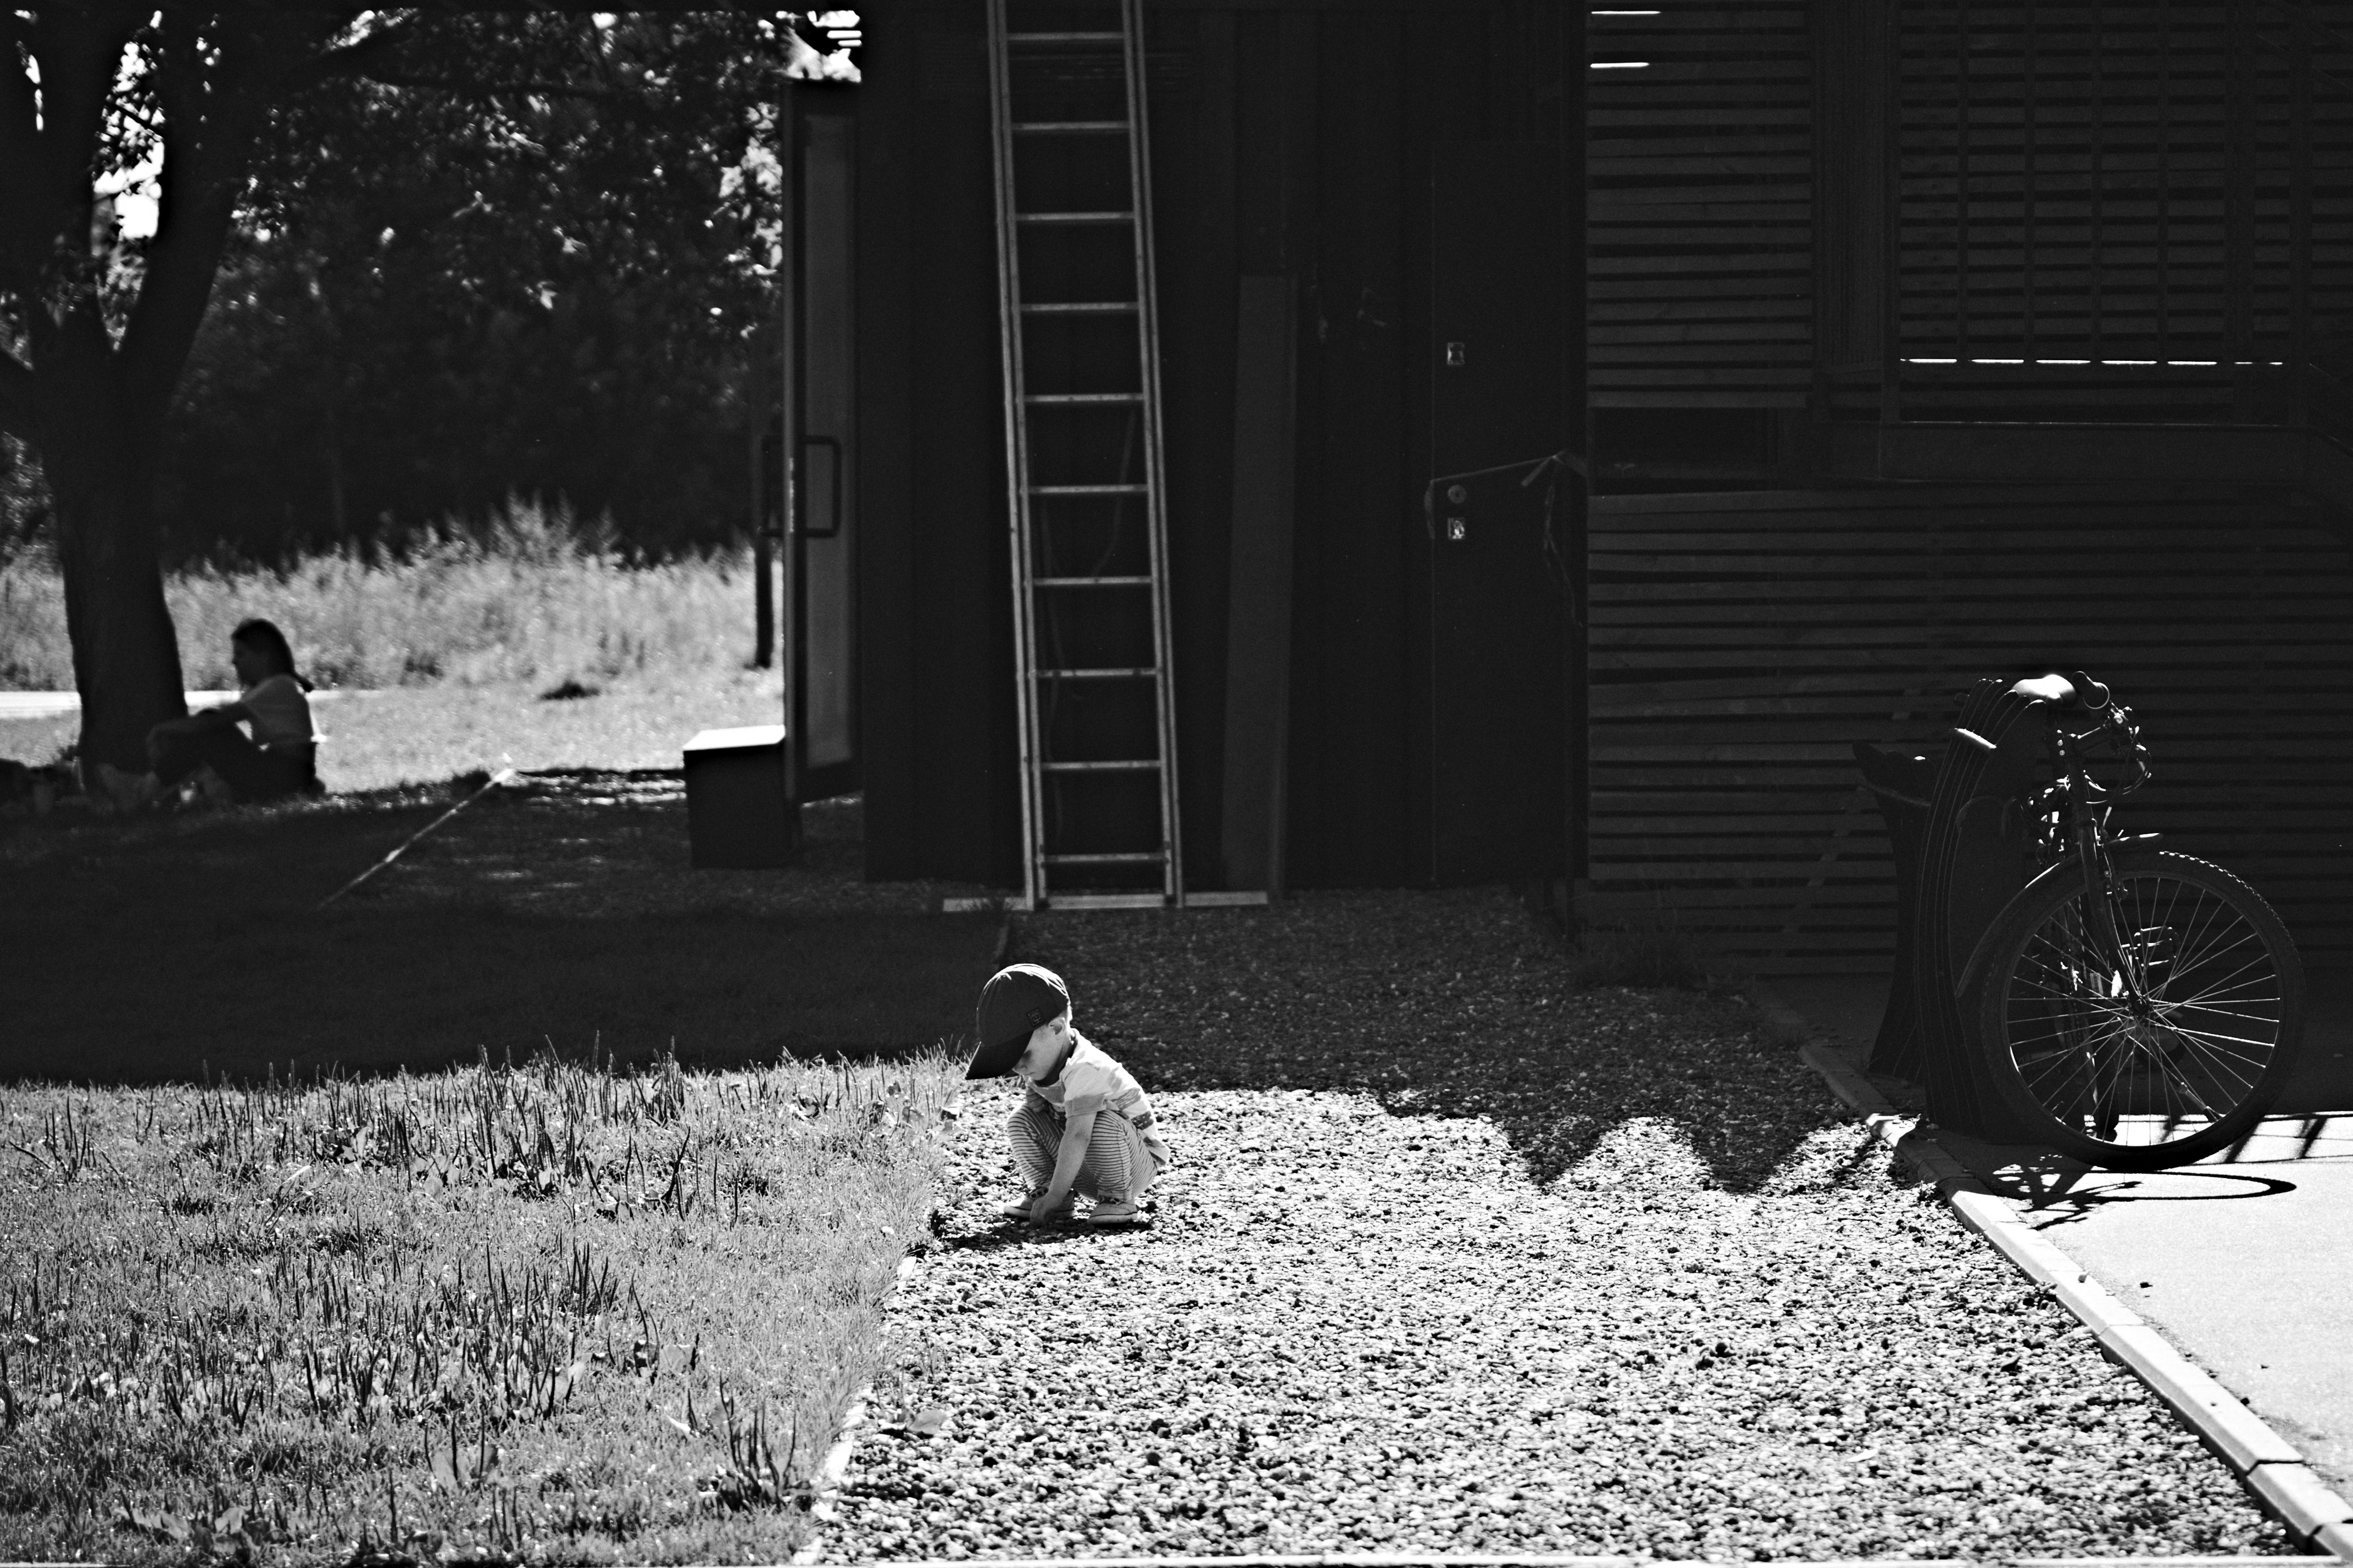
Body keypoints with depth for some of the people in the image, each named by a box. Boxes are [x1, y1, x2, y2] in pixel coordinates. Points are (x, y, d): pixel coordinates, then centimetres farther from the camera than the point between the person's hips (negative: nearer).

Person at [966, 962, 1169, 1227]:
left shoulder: (1085, 1071, -32)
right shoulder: (1036, 1067, -6)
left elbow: (1078, 1138, -37)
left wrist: (1054, 1199, -38)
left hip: (1140, 1164, -7)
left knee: (1104, 1124, -37)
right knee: (1019, 1121, -6)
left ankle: (1119, 1198, -19)